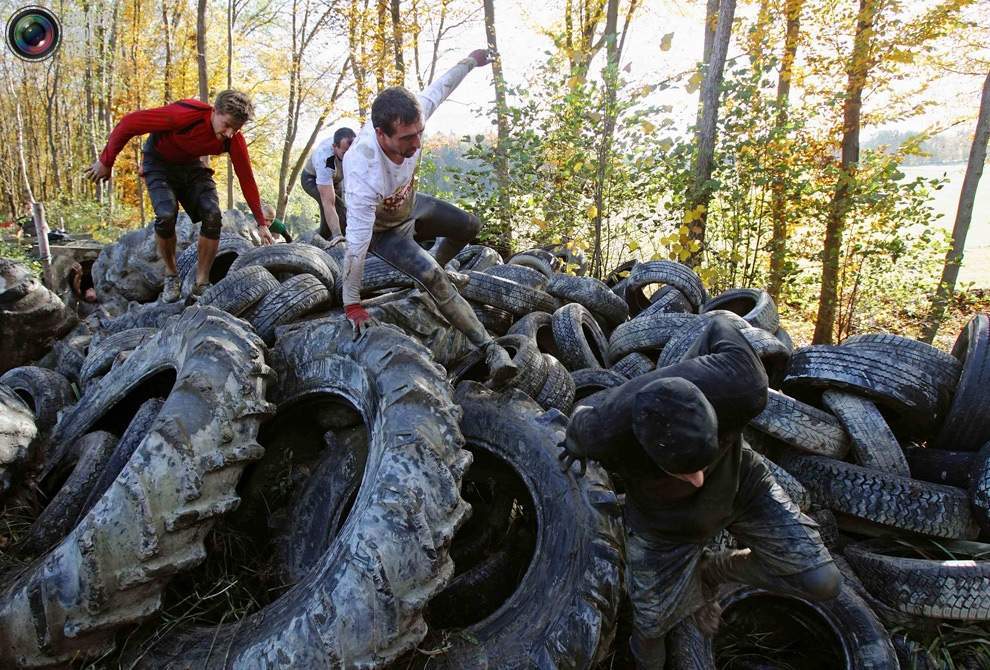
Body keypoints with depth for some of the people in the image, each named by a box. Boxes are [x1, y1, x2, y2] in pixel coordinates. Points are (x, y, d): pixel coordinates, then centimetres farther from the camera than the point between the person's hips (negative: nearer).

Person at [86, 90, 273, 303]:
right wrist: (105, 162, -17)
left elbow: (246, 179, -11)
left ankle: (201, 284, -6)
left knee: (212, 215, -19)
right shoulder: (186, 114, -36)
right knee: (166, 215, -26)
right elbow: (129, 123, -28)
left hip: (191, 165, 4)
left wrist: (261, 223, -10)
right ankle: (170, 276, -1)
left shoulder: (234, 140, -22)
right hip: (159, 163, -3)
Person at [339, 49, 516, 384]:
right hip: (382, 229, -7)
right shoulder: (364, 176, -46)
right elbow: (356, 247, -39)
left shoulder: (409, 121, -32)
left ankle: (435, 267, 47)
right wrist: (352, 306, -30)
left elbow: (438, 88, -9)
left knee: (469, 226, 19)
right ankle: (490, 349, -17)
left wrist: (470, 61, 8)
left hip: (409, 205, 7)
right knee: (433, 278, -25)